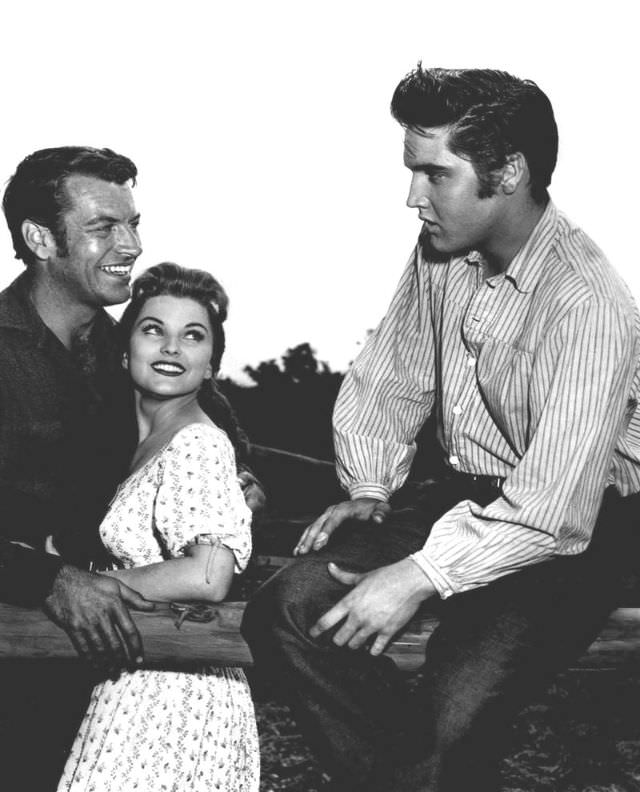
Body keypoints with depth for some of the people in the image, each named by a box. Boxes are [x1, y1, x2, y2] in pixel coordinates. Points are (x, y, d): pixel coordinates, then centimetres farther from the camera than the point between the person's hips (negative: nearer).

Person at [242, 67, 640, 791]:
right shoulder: (440, 254, 0)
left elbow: (554, 511, -29)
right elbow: (387, 383, 12)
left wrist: (419, 577, -31)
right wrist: (368, 491, -4)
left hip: (567, 537, -7)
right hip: (463, 497, 7)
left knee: (456, 713, -28)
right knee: (287, 610, -12)